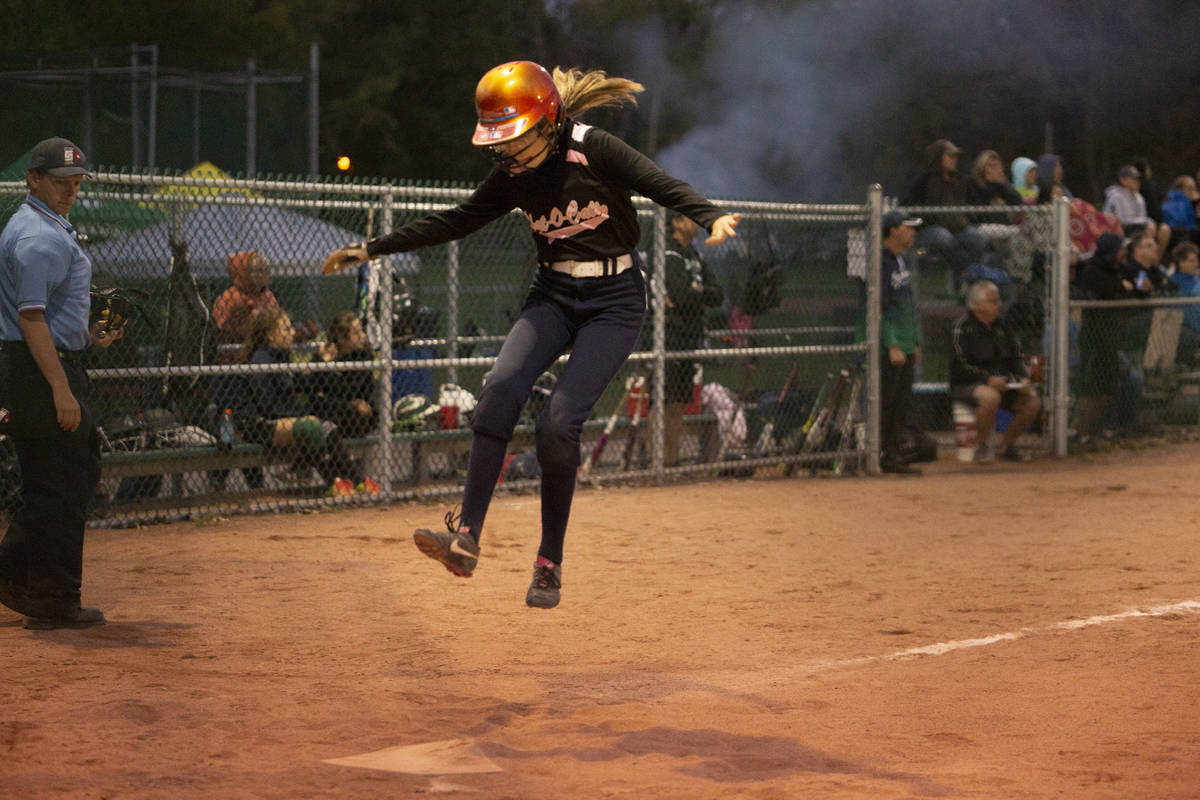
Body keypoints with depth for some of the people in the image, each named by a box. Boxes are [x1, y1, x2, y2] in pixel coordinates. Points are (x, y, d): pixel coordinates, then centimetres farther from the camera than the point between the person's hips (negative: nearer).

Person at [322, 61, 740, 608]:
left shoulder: (595, 151, -13)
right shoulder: (514, 176, 3)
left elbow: (664, 187, -21)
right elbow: (456, 221, 12)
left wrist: (712, 218, -41)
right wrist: (373, 250, 11)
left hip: (613, 301, -5)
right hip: (552, 296, 5)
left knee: (558, 424, -17)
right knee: (502, 388, -22)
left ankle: (549, 563, -3)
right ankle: (466, 537, -26)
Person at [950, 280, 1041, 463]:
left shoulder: (1001, 326, 13)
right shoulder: (962, 327, -9)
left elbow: (1016, 358, 17)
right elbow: (960, 366, -16)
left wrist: (1023, 379, -4)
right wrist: (988, 379, -26)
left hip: (1001, 383, 7)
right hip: (966, 386, -7)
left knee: (1033, 402, -14)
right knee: (990, 397, -39)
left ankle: (1007, 445, 4)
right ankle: (982, 446, -18)